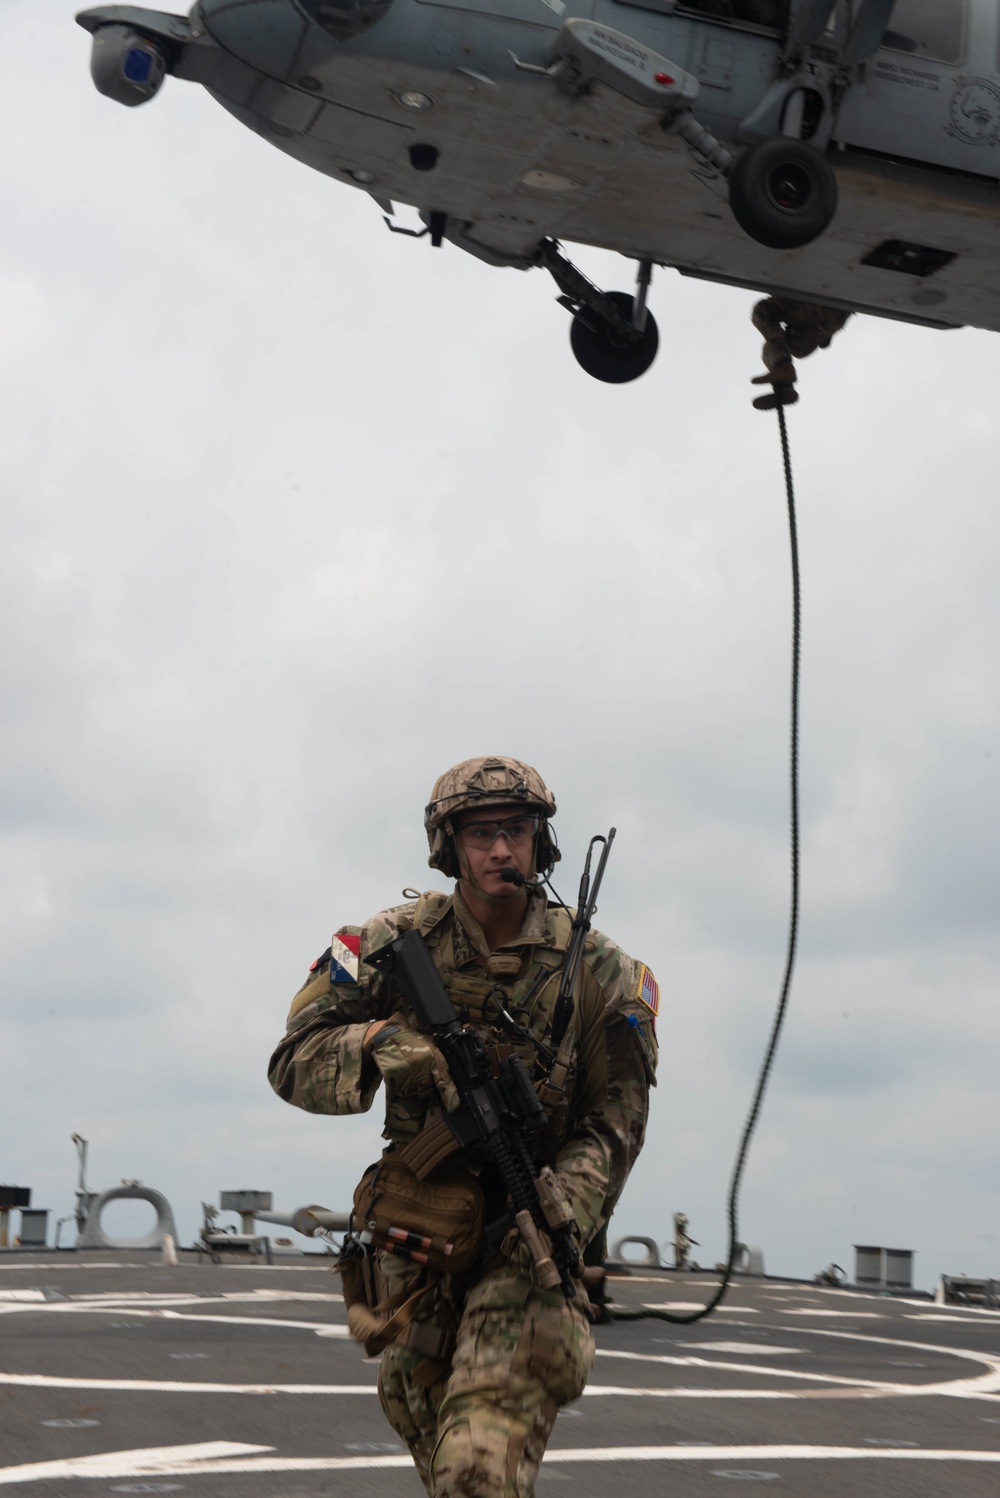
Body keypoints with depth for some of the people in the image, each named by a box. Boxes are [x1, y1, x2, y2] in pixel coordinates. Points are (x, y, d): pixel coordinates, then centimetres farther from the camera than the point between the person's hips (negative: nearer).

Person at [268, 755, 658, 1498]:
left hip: (532, 1231, -3)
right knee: (420, 1408, 16)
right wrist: (376, 1043, -27)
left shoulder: (597, 971, -5)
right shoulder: (395, 944, -3)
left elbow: (612, 1124, -6)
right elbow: (294, 1064, -5)